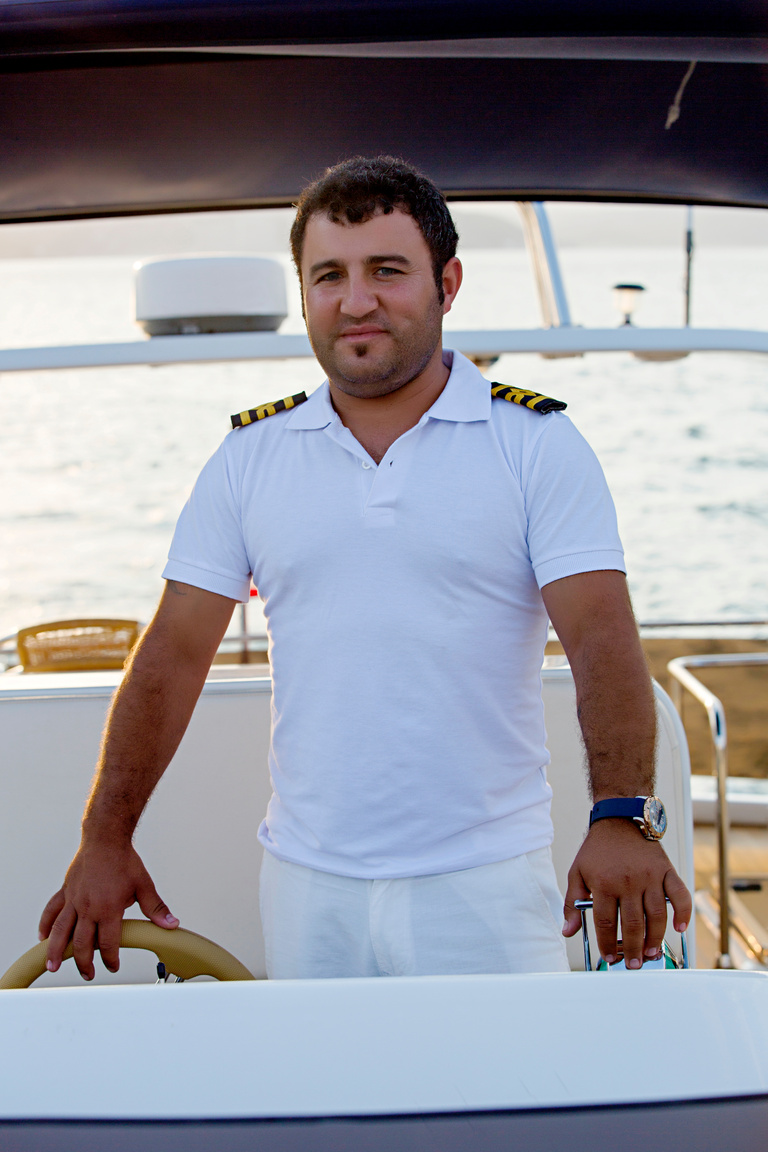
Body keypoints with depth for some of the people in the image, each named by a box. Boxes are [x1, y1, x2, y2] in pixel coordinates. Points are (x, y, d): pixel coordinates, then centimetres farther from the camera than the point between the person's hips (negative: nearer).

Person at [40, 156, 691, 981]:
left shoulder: (538, 443, -1)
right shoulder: (248, 457, 6)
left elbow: (601, 640, -10)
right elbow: (174, 654, 5)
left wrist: (621, 818, -25)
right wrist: (104, 839, 0)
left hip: (486, 883, -2)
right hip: (307, 886, 2)